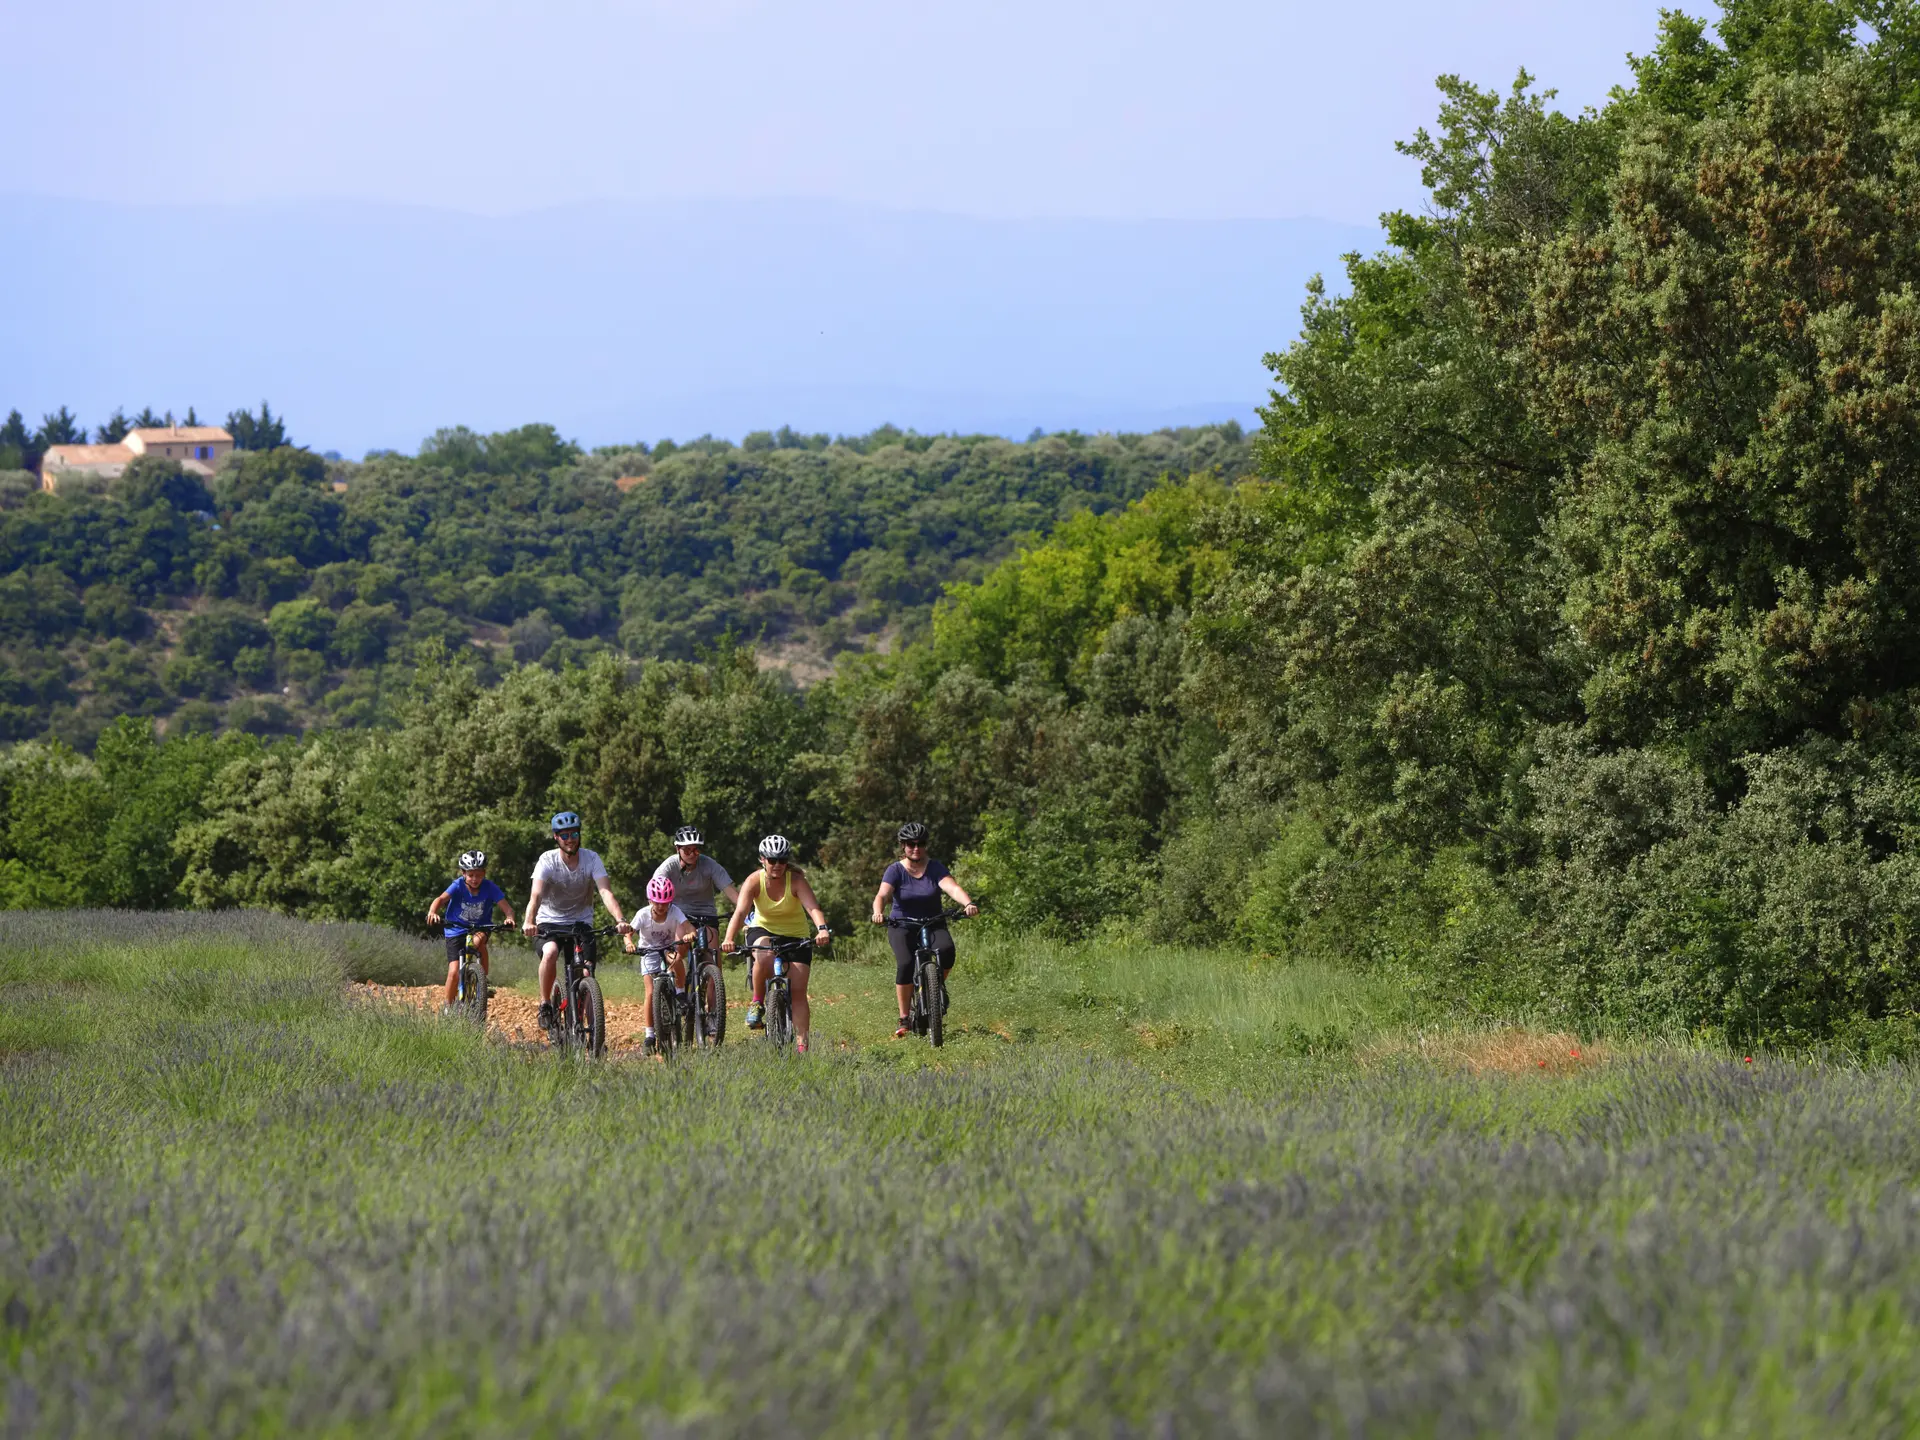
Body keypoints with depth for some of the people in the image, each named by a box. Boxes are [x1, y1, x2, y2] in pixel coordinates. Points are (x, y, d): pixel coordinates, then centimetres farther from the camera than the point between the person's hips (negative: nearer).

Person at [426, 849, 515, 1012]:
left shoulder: (489, 887, -13)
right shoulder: (458, 886, -17)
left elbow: (506, 907, -19)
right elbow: (441, 899, -32)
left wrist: (509, 918, -43)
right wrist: (432, 912, -53)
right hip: (456, 930, -1)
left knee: (478, 940, -36)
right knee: (454, 972, -14)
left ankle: (484, 979, -17)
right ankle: (448, 1008, 6)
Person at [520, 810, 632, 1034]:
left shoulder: (591, 859, -13)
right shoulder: (548, 861, -17)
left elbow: (606, 892, -24)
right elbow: (536, 895, -30)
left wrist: (619, 920, -41)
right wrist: (529, 922, -49)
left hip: (581, 922, 2)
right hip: (550, 921, -2)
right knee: (550, 953, -31)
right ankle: (545, 1005, -13)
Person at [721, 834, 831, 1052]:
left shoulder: (796, 881, -19)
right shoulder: (754, 881, -18)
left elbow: (813, 907, -34)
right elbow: (740, 911, -29)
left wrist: (822, 928, -55)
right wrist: (729, 939, -47)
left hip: (795, 935, 0)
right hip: (763, 929, 0)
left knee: (798, 990, -8)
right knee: (764, 958, -36)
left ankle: (801, 1044, -1)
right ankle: (757, 1004, -13)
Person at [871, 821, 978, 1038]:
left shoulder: (935, 868, -3)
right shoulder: (895, 870, -6)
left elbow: (952, 887, -20)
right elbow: (882, 895, -21)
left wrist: (968, 903, -41)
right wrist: (878, 912, -44)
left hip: (933, 923, 1)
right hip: (902, 926, -1)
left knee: (946, 949, -31)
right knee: (905, 964, -27)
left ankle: (938, 984, 1)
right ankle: (904, 1019, -15)